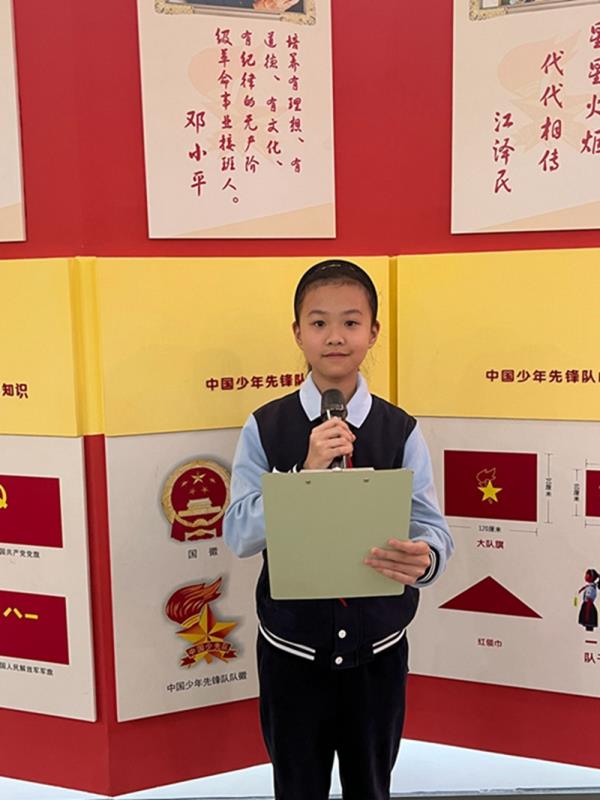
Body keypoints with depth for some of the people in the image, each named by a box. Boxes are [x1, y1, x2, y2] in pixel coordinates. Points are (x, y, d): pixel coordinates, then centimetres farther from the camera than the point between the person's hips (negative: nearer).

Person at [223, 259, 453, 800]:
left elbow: (432, 528, -13)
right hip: (291, 648, 0)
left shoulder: (402, 432, -8)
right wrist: (306, 472, -28)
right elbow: (238, 535, -14)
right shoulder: (264, 428, -8)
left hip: (377, 648, 0)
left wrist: (424, 557, -37)